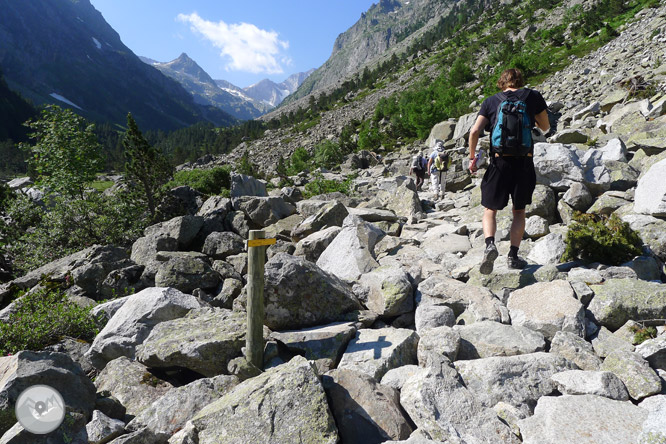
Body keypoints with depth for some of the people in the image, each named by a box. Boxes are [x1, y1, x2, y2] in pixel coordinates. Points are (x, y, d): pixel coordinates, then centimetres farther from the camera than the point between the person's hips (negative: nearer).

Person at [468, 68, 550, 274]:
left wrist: (472, 158, 5)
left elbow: (475, 131, -4)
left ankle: (490, 244, -14)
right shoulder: (533, 96, 8)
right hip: (524, 162, 1)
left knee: (490, 210, 9)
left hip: (499, 161, -1)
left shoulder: (491, 101, 7)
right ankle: (513, 255, 12)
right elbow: (545, 127, 19)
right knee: (519, 211, 14)